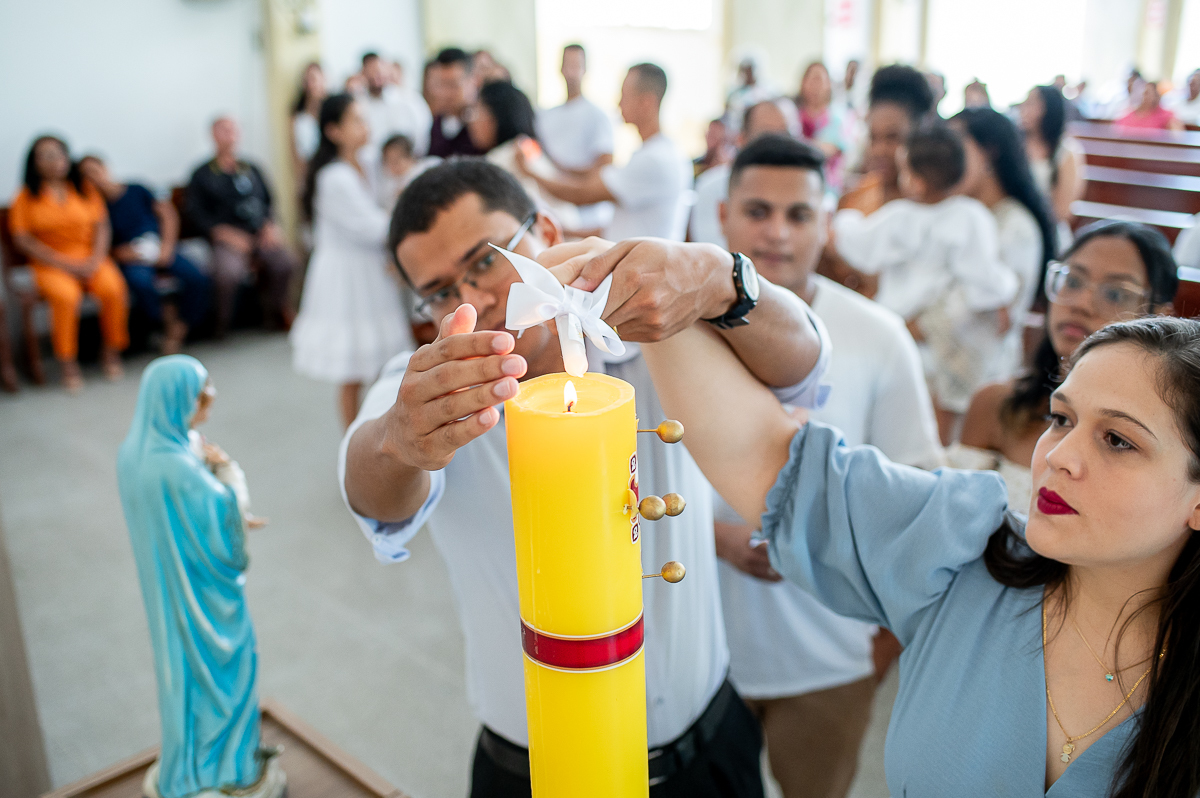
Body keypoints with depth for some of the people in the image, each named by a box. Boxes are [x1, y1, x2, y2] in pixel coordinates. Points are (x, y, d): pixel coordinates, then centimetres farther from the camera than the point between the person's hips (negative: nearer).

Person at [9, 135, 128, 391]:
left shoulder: (86, 190, 12)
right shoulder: (26, 197, 4)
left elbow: (102, 226, 7)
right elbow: (22, 238, -2)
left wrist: (95, 260, -11)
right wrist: (65, 264, -12)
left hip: (90, 259, 2)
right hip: (50, 264, -2)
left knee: (113, 288, -28)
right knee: (65, 296, -33)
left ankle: (111, 352, -9)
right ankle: (67, 362, -17)